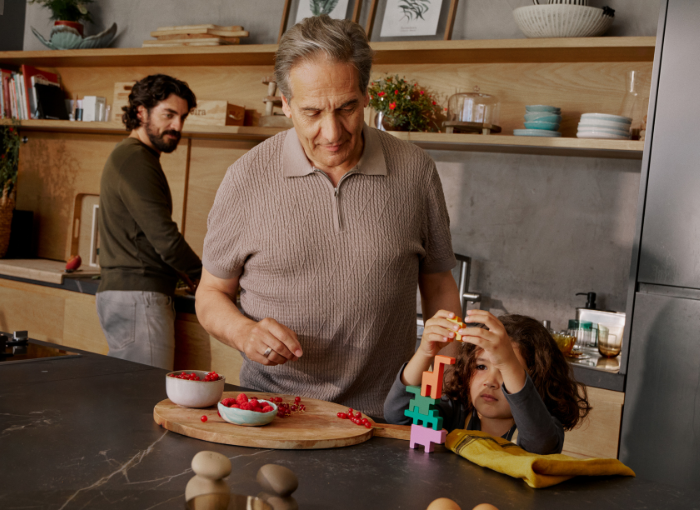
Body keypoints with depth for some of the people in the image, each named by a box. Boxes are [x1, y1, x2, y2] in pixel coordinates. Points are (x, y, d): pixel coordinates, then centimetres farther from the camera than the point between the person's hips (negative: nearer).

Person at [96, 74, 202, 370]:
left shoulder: (129, 156, 21)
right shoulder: (135, 160, -12)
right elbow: (164, 237, -16)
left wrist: (184, 272, 16)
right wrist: (202, 276, -2)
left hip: (122, 293, 10)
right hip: (138, 296, -10)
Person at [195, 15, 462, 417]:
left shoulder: (416, 172, 2)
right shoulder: (248, 179, -1)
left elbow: (439, 288, 11)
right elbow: (211, 295, 9)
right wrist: (244, 333, -12)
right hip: (272, 400, -1)